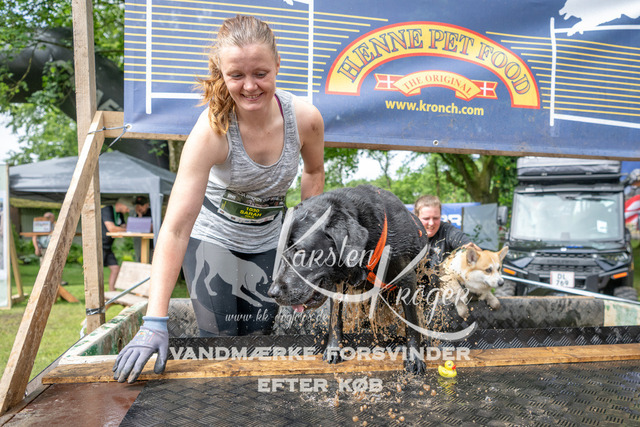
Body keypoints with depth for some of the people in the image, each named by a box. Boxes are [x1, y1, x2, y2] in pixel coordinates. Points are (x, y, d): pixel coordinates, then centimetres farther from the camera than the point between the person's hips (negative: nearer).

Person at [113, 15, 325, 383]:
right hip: (212, 238, -3)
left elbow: (314, 171, 4)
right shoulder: (212, 130, -31)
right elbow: (175, 229, -33)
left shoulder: (305, 118, -21)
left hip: (268, 241, 3)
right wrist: (155, 322, -37)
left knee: (258, 339, 7)